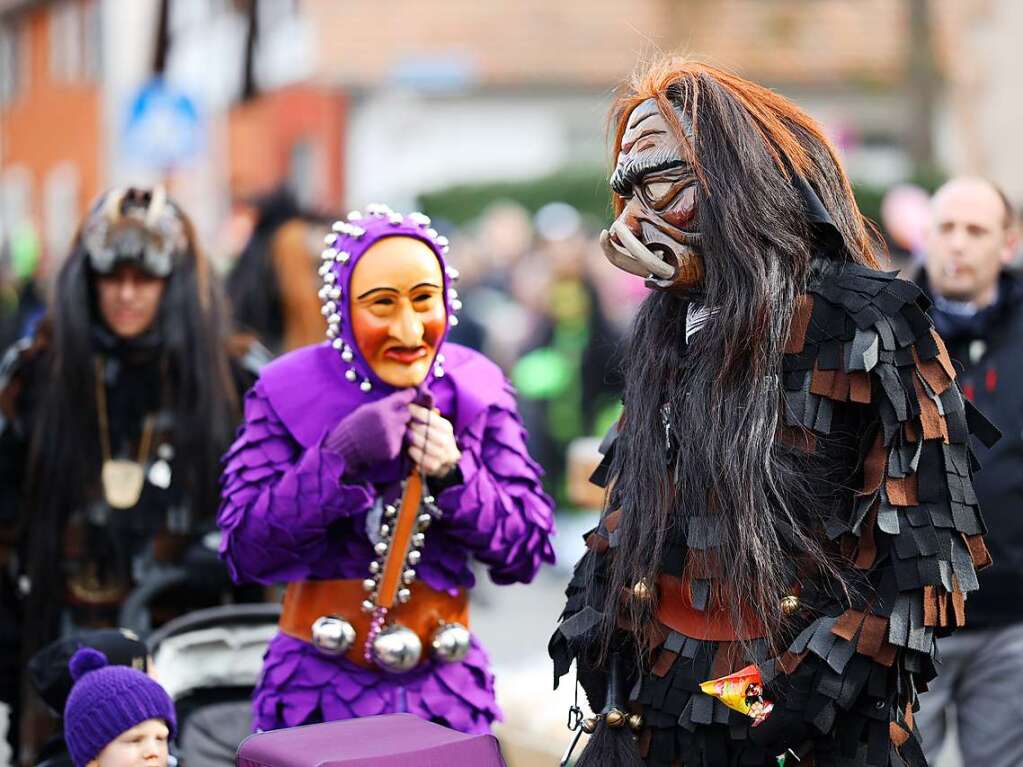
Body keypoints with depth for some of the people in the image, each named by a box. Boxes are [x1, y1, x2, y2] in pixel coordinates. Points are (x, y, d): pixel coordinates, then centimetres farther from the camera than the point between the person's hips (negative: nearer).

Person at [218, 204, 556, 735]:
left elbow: (528, 552, -1)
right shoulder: (289, 393, -7)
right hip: (318, 691, -2)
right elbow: (244, 552, -13)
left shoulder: (477, 390, -2)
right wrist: (339, 457, -24)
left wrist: (454, 474, -18)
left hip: (445, 692, 2)